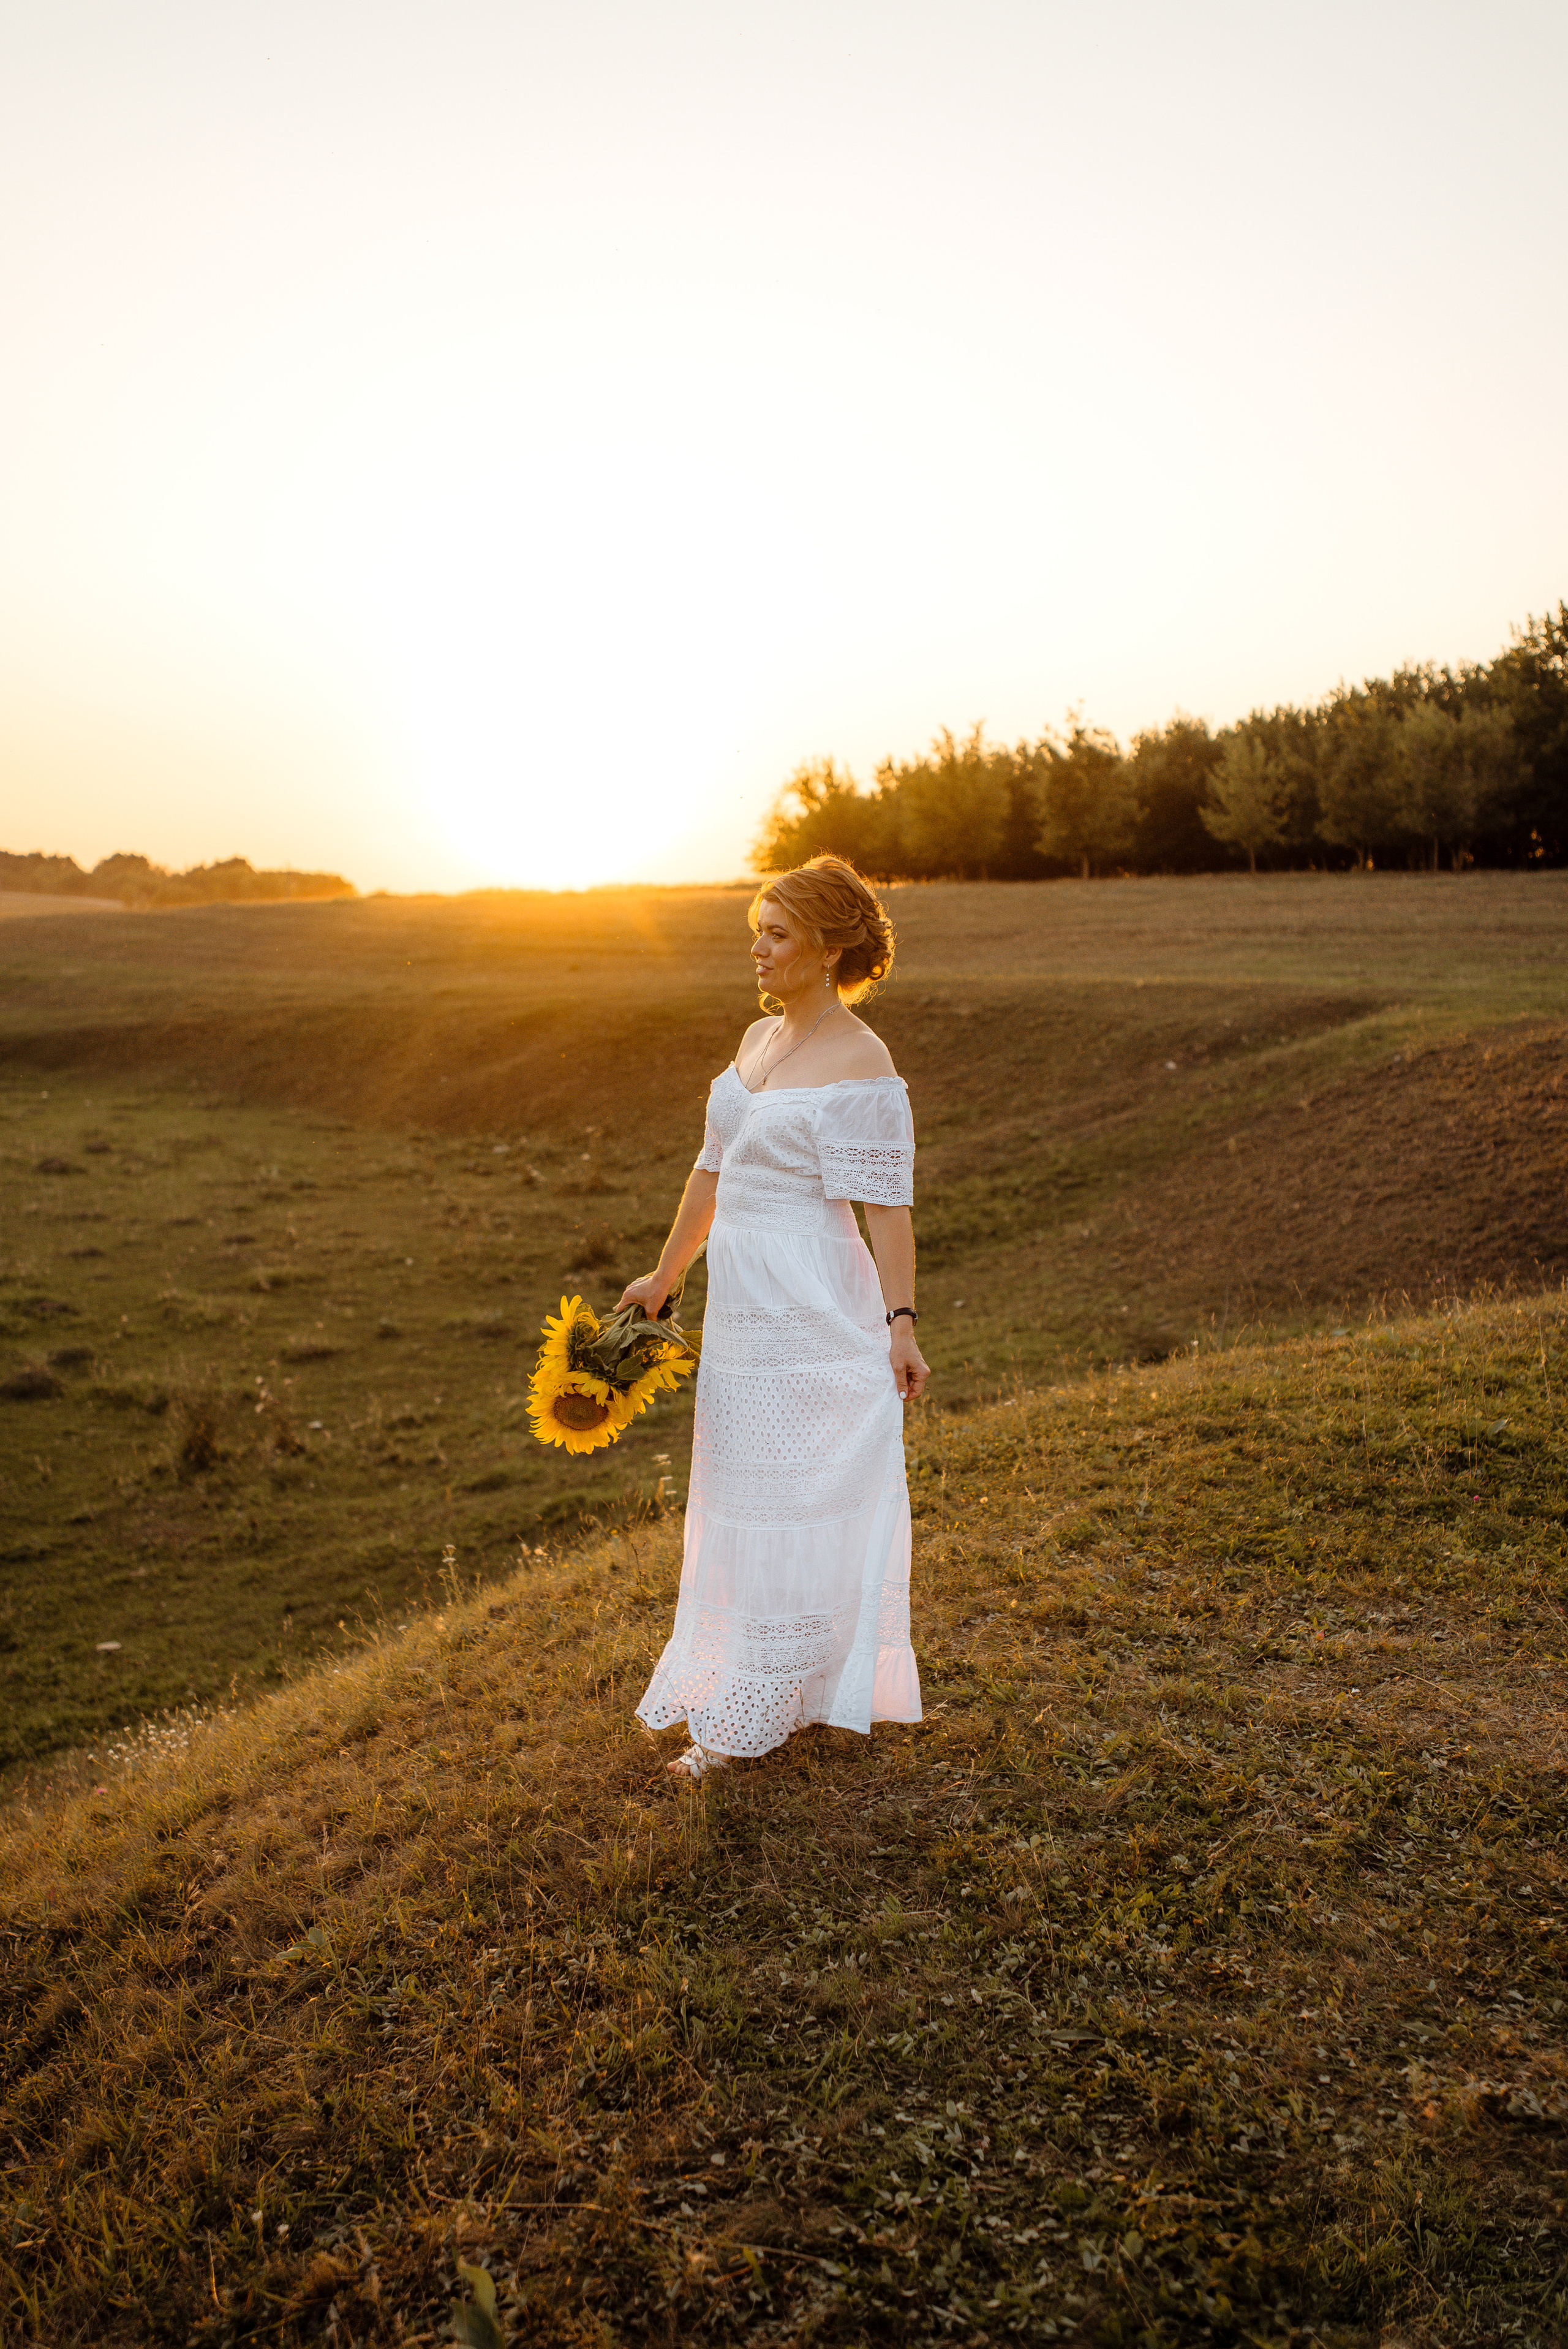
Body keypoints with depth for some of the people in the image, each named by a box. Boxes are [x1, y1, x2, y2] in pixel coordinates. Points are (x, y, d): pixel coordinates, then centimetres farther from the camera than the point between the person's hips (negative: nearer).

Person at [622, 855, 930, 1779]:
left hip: (811, 1314, -9)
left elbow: (887, 1207, -16)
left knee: (788, 1510, 2)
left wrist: (900, 1321, -22)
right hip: (744, 1305, 9)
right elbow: (714, 1170, 18)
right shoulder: (759, 1040, 11)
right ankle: (793, 1694, 32)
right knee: (743, 1498, 16)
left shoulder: (861, 1064, -14)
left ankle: (749, 1721, 14)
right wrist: (666, 1274, 22)